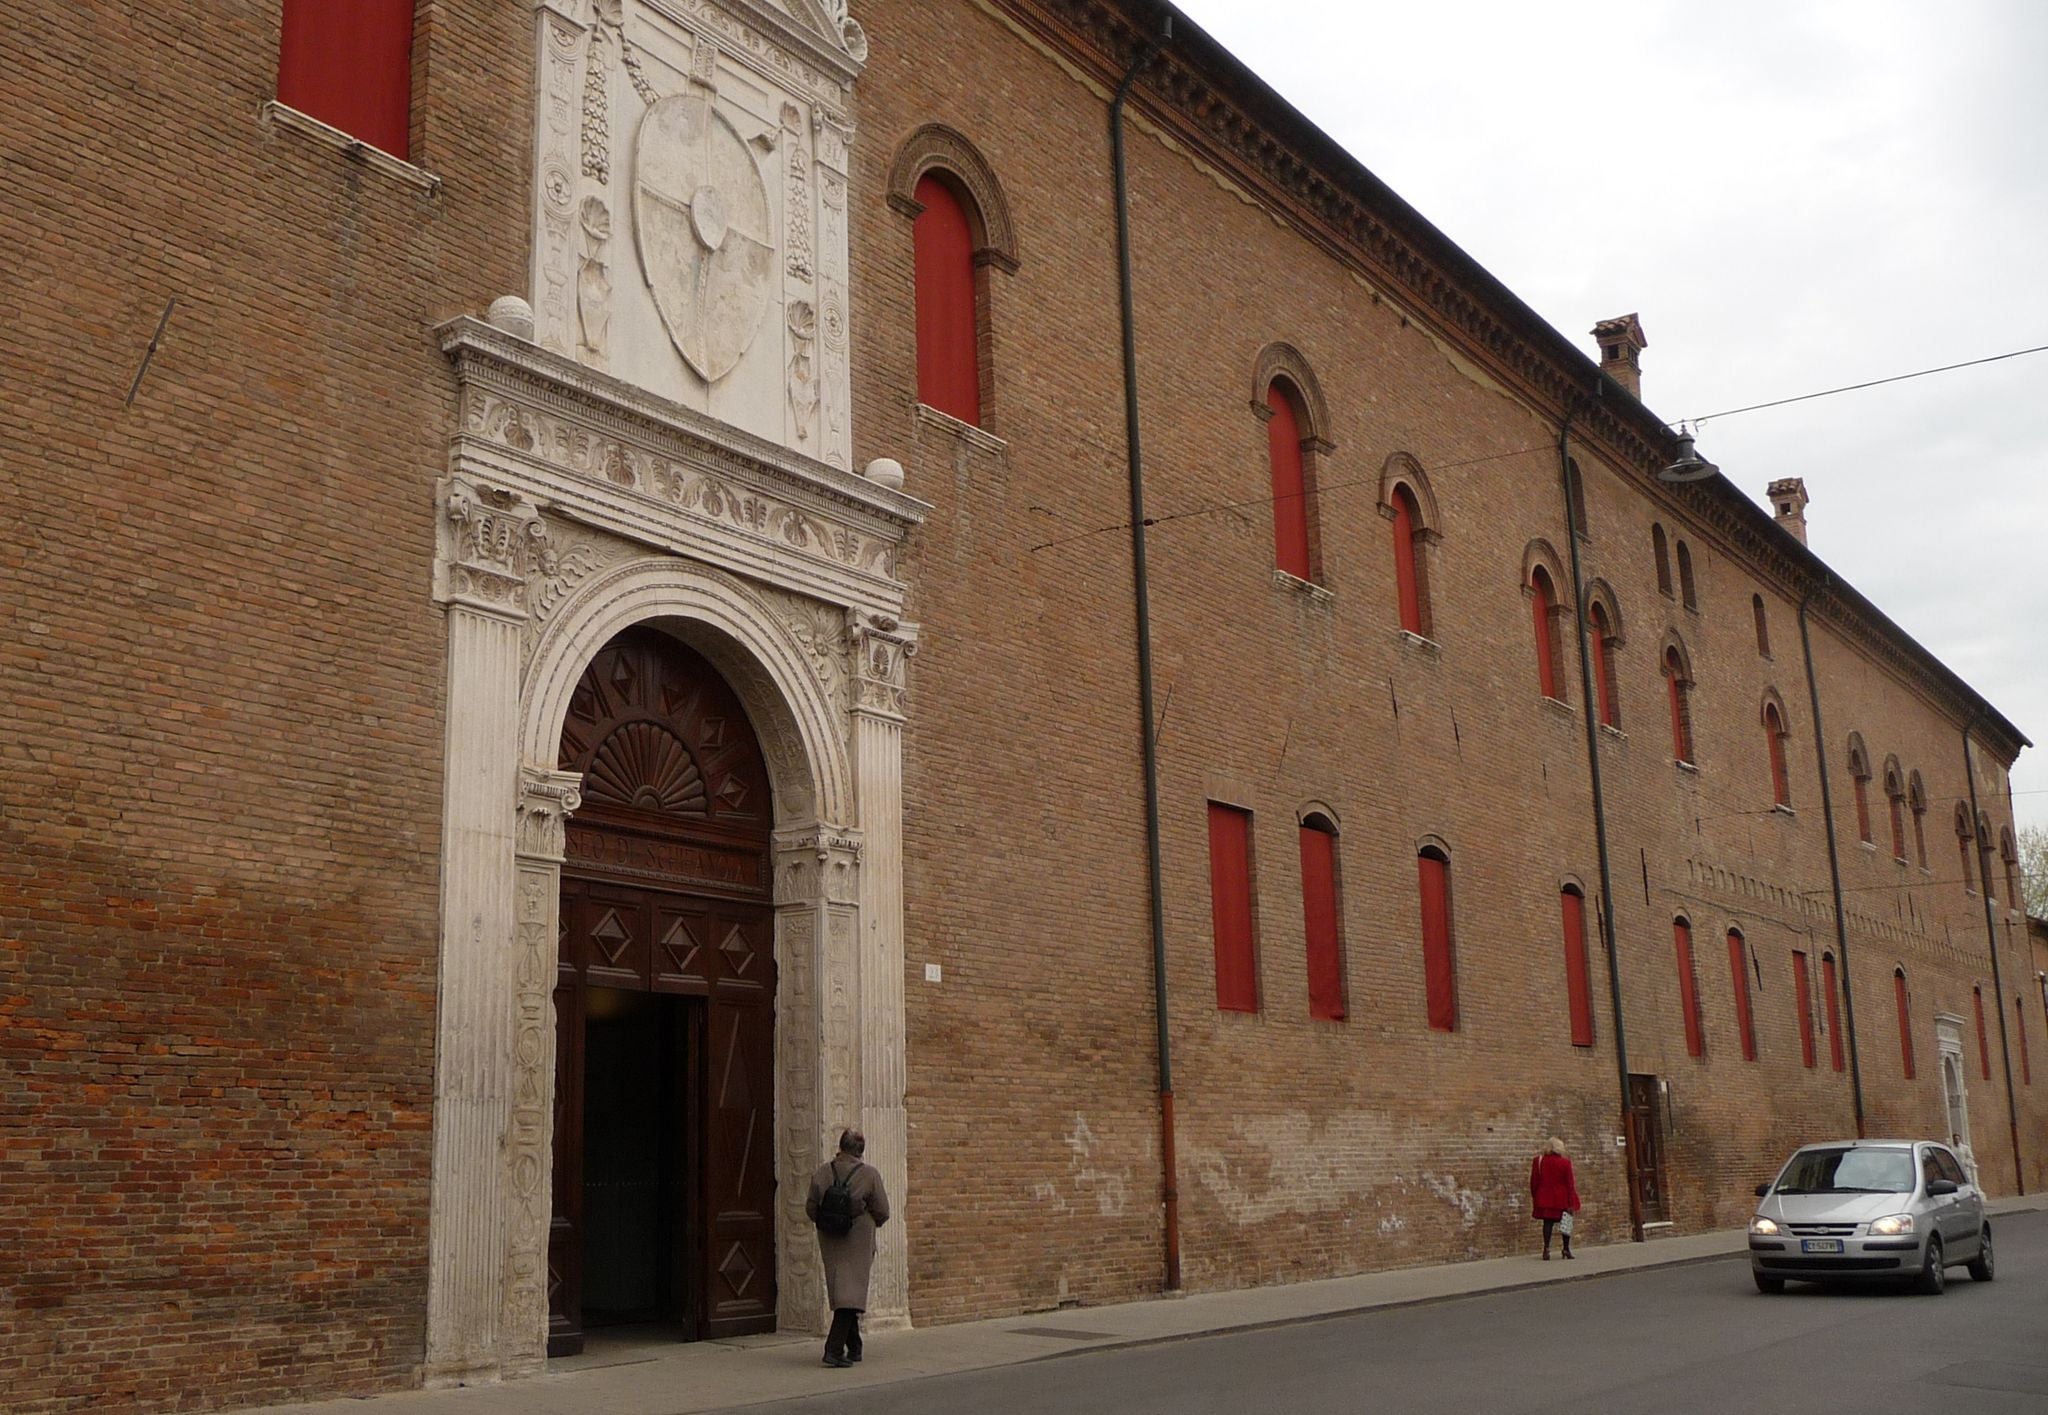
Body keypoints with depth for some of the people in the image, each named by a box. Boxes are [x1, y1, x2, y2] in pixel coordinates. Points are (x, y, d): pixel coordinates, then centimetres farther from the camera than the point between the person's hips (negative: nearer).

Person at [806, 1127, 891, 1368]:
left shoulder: (820, 1173, -4)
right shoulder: (869, 1174, -11)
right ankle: (834, 1349, -13)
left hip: (829, 1241, 4)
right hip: (858, 1242, -4)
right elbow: (882, 1213, -7)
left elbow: (811, 1209, 0)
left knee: (839, 1292, 15)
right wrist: (871, 1223, 15)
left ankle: (854, 1349, 26)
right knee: (851, 1292, -1)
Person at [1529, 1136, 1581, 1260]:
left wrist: (1535, 1197, 13)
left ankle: (1546, 1248, -6)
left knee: (1548, 1222, 5)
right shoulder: (1565, 1163, -7)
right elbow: (1570, 1184, -5)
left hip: (1545, 1199, 2)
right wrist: (1571, 1203, -2)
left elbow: (1534, 1181, 3)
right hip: (1562, 1200, -2)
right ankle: (1566, 1249, 15)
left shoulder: (1539, 1161, -1)